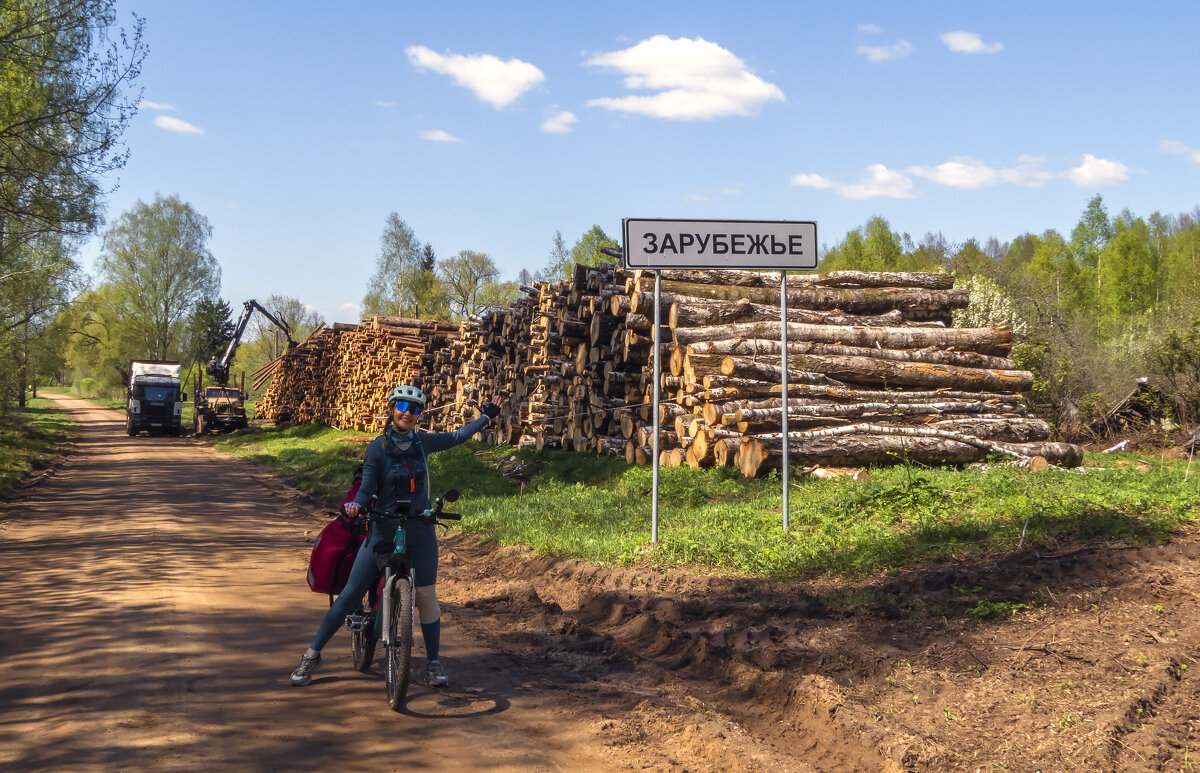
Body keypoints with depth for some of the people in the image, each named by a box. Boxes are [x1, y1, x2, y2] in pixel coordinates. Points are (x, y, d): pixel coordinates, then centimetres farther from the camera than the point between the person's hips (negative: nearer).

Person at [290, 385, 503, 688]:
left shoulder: (422, 442, 2)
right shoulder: (378, 448, -8)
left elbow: (457, 436, 18)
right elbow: (367, 487, -11)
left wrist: (487, 416, 20)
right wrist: (355, 504, -31)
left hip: (420, 532, 3)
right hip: (383, 531, -2)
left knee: (426, 596, 4)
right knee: (350, 594, -3)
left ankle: (434, 662, 19)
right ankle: (312, 655, 9)